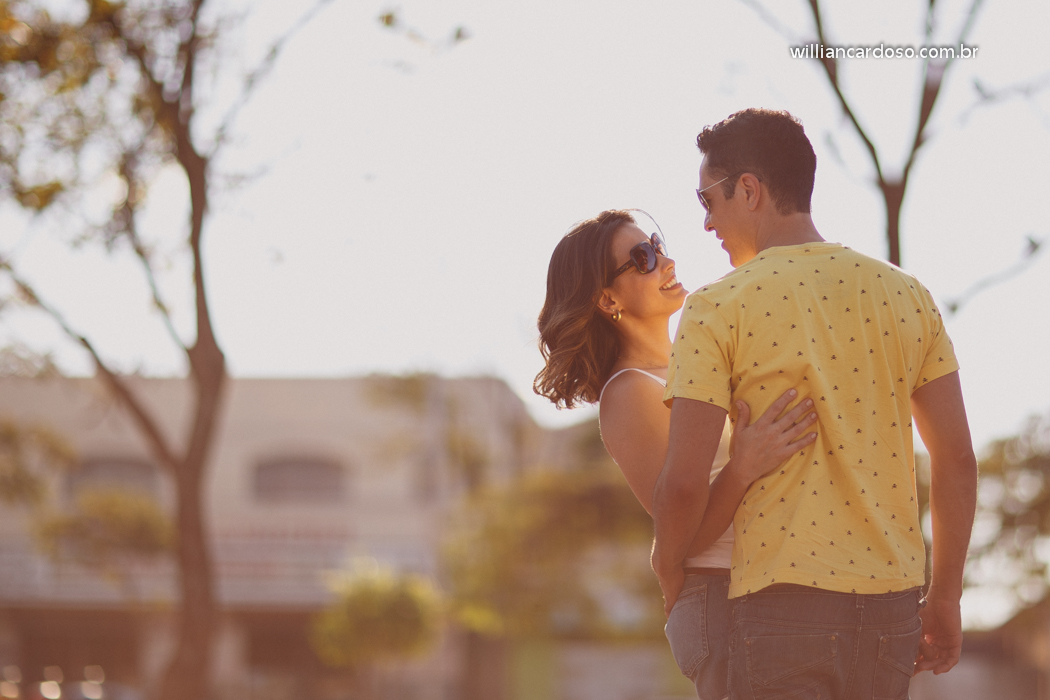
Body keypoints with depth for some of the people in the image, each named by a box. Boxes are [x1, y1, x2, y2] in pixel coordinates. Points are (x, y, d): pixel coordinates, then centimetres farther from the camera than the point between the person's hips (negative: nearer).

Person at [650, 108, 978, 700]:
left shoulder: (718, 308, -6)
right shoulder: (906, 295, 8)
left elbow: (684, 481, -10)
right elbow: (957, 459, 8)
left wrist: (670, 575, 9)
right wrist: (945, 599, 17)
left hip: (784, 595, -5)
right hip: (892, 599, 5)